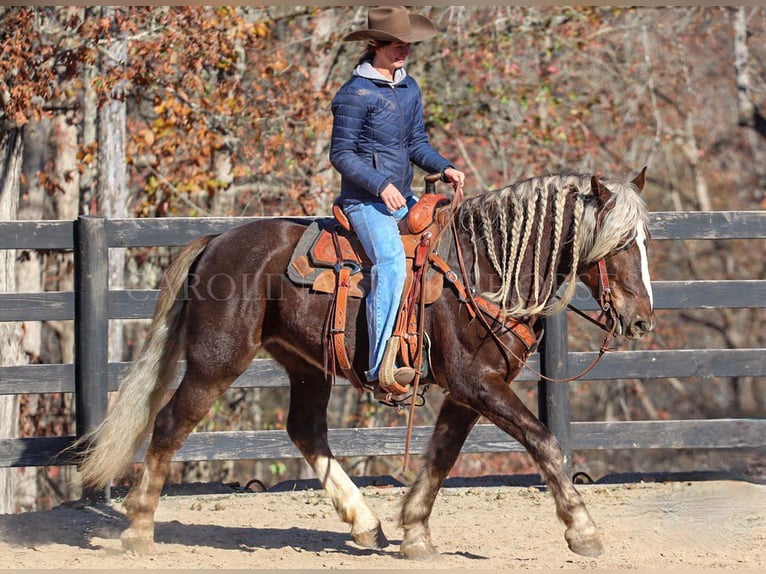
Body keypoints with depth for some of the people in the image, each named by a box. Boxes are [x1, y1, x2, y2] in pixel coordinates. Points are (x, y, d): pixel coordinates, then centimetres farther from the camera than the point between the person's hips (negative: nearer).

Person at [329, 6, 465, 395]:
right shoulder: (355, 94, -11)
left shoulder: (409, 88, 12)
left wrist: (444, 168, -1)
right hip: (365, 200, -9)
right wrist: (381, 186, -22)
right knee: (391, 262, -28)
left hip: (403, 199, 9)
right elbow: (341, 154, -11)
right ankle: (380, 367, -33)